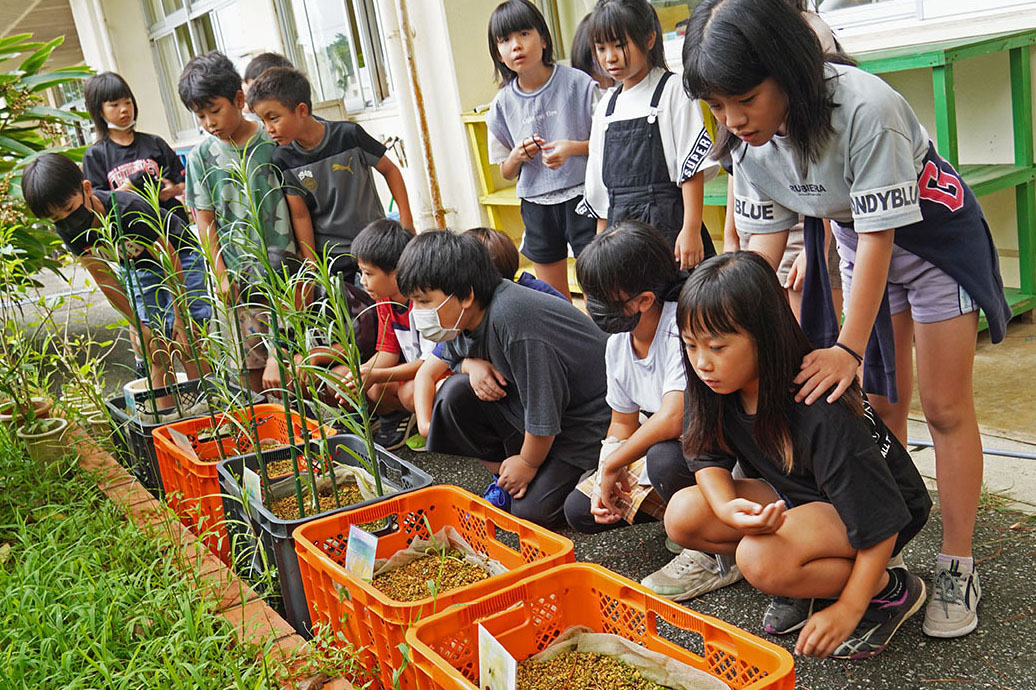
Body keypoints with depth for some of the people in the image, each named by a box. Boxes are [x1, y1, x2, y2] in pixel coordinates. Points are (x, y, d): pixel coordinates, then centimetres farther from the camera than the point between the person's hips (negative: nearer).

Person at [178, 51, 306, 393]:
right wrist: (220, 274, 0)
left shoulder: (272, 141, -1)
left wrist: (310, 259, -2)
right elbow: (206, 221, 6)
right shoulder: (201, 156, 4)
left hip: (285, 263, -1)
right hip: (240, 274, 2)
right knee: (252, 359, 4)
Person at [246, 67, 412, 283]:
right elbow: (300, 215, -4)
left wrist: (406, 222, -6)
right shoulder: (283, 159, -9)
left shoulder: (349, 135, -15)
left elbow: (389, 170, -2)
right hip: (328, 255, 1)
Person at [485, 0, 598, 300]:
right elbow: (507, 173, 11)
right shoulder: (503, 104, 3)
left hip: (580, 198, -3)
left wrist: (574, 148, -18)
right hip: (536, 205, 3)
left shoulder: (578, 83, -6)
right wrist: (517, 156, -10)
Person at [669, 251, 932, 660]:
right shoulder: (712, 386, -16)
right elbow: (708, 459, -4)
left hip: (869, 507, -7)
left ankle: (891, 589, -7)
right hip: (796, 495, 7)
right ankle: (806, 580, 2)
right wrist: (729, 509, -28)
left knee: (761, 559, -34)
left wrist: (847, 610, -23)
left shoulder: (821, 411, -35)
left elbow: (881, 518, -28)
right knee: (682, 516, -15)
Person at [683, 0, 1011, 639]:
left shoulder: (864, 110, -36)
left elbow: (880, 235, -31)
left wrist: (849, 348, -31)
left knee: (944, 405, -2)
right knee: (879, 399, 6)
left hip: (934, 233, -5)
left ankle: (957, 568, 9)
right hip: (857, 242, 5)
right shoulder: (750, 139, -17)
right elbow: (766, 238, -8)